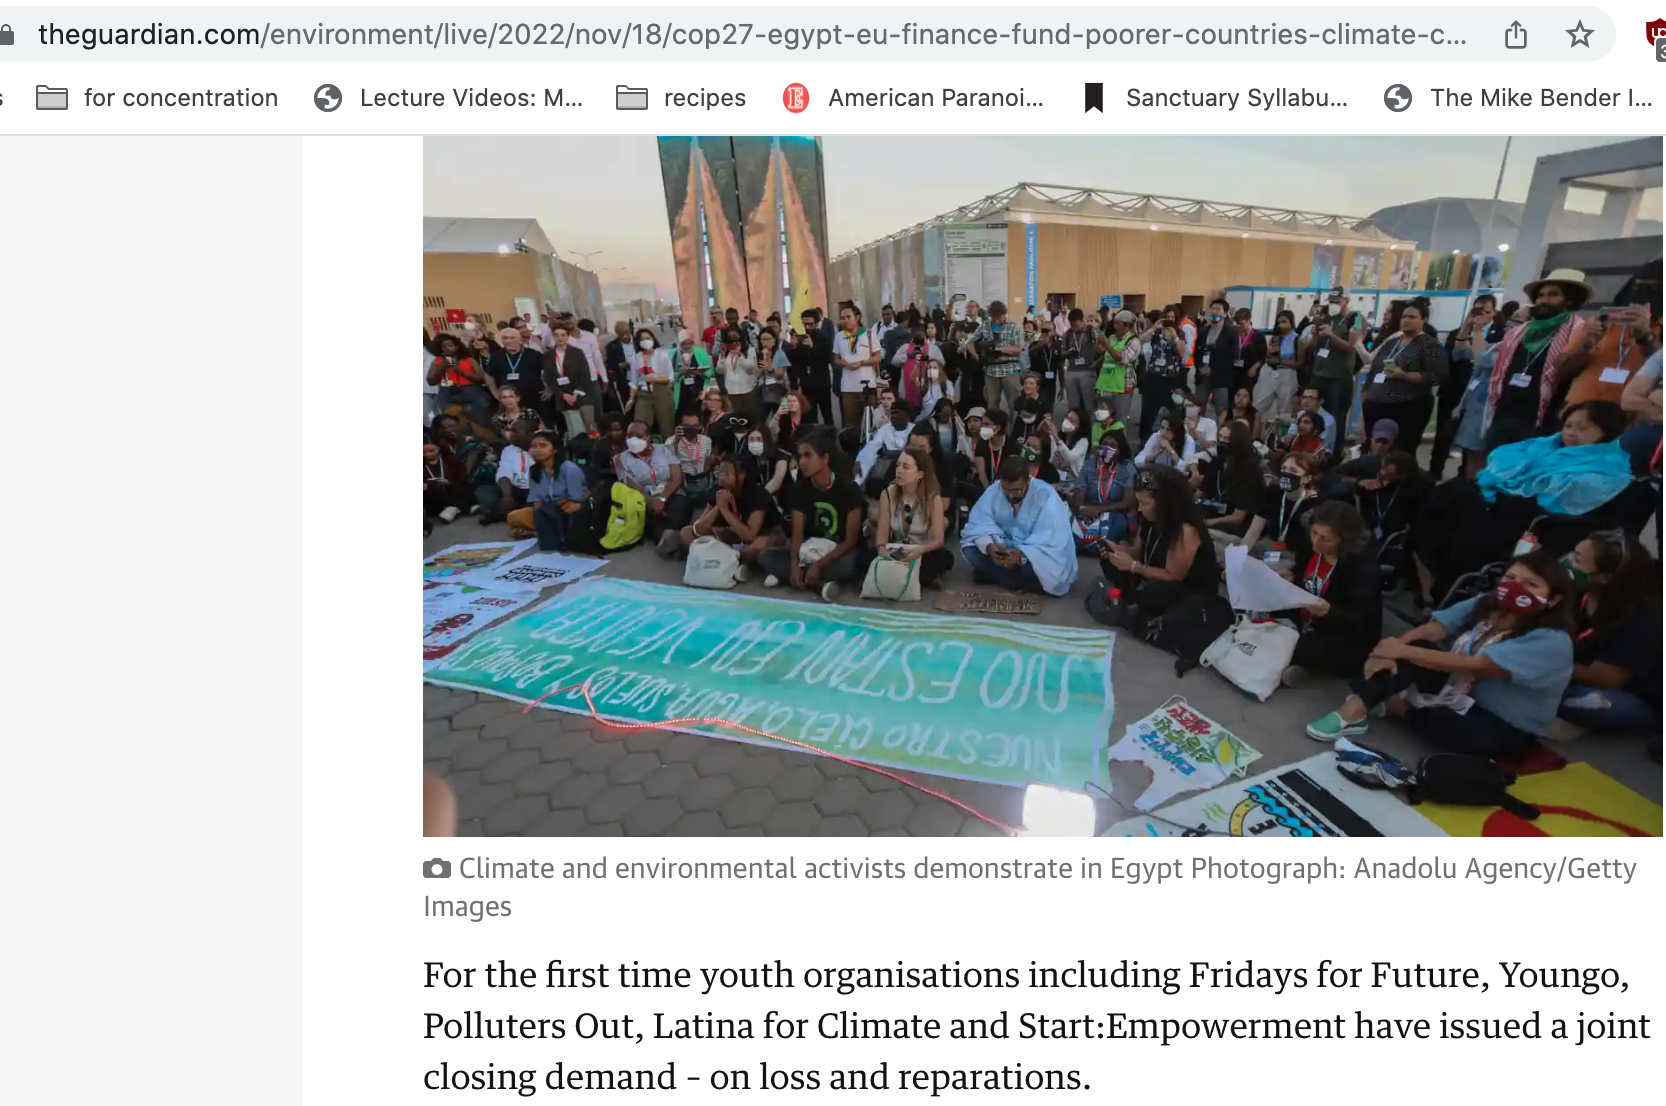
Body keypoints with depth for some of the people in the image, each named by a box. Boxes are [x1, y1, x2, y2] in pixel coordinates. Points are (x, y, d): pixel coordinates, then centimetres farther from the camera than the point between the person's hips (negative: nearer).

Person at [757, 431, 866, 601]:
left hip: (839, 553, -4)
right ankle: (820, 584, -30)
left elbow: (851, 539, -15)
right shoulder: (799, 488, -3)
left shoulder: (847, 488, -15)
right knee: (764, 557, -17)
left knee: (846, 566, -40)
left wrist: (819, 565, -25)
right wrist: (794, 565, -27)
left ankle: (784, 576, -25)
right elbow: (797, 534, -7)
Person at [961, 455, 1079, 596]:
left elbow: (1053, 542, -29)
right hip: (1004, 550, 4)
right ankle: (1022, 583, -15)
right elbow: (979, 525, -17)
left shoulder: (1047, 497, -22)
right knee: (970, 550, -20)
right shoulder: (993, 491, -10)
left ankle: (994, 574, -13)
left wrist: (1022, 556, -44)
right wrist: (989, 546, -38)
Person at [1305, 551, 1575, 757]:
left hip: (1507, 730, -6)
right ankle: (1354, 709, -31)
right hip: (1464, 693, 6)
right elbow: (1431, 629, -13)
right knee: (1416, 648, -21)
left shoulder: (1552, 642, -23)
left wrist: (1402, 651, -34)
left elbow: (1473, 665, -33)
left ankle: (1398, 707, -7)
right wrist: (1391, 649, -32)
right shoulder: (1486, 604, -3)